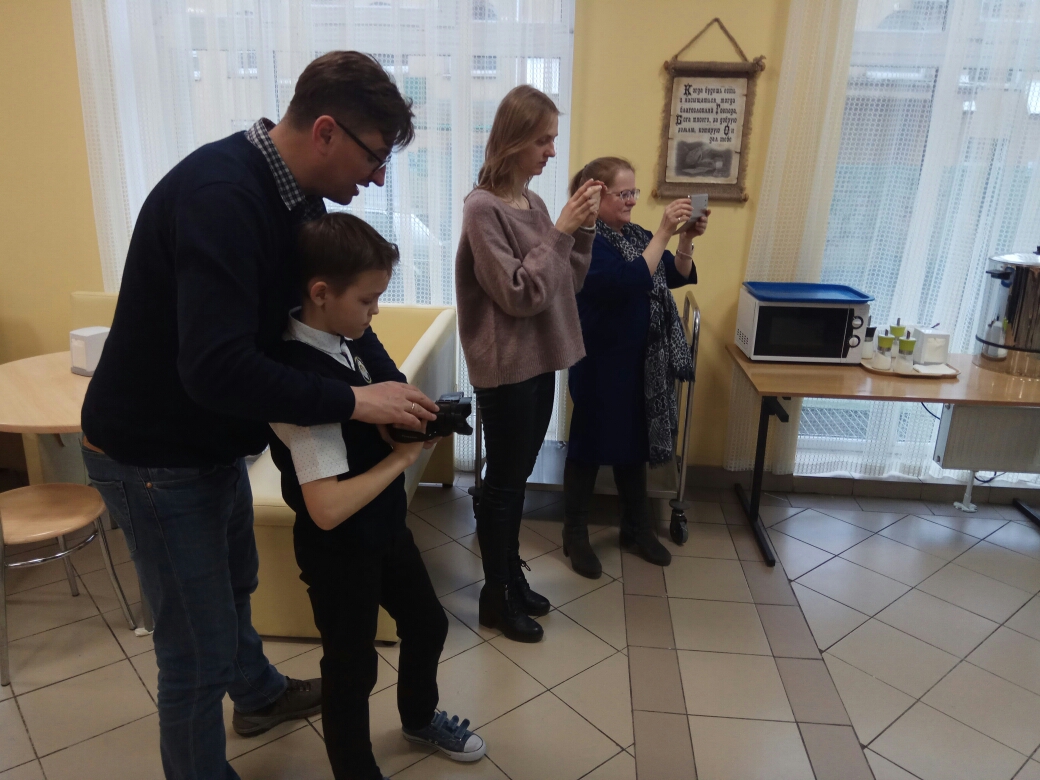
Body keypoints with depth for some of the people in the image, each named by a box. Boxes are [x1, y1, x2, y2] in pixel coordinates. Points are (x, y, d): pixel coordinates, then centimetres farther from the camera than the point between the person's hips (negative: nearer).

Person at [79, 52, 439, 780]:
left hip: (211, 439, 9)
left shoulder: (292, 191, -1)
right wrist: (353, 400, -31)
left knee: (233, 583, 29)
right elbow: (217, 367, -39)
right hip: (153, 452, -9)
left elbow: (289, 301, 12)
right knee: (199, 649, 3)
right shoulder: (218, 195, -30)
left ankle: (260, 695, 55)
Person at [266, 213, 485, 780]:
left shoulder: (356, 338, -5)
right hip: (338, 549, -8)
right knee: (352, 667, 14)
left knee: (427, 625, 25)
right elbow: (327, 509, -34)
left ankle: (419, 717, 54)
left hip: (386, 526, 8)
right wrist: (403, 456, -24)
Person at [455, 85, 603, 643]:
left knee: (517, 480, 18)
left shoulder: (534, 203, 8)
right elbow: (519, 294, -20)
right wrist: (562, 230, -18)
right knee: (502, 484, 5)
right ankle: (495, 596, 23)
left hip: (539, 362, 8)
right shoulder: (483, 209, -16)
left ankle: (512, 577, 34)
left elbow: (569, 282, 10)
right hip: (506, 369, -8)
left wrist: (583, 228, -3)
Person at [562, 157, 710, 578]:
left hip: (643, 361, 8)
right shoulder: (586, 240, -15)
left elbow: (676, 276, 7)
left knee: (635, 443, 16)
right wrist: (663, 233, -27)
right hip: (601, 363, -8)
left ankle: (636, 528, 31)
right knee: (591, 445, 4)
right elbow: (629, 283, -28)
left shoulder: (635, 234, 10)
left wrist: (686, 240, -9)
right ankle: (575, 535, 19)